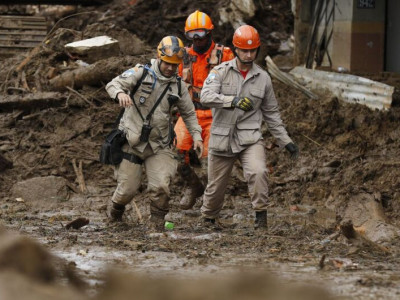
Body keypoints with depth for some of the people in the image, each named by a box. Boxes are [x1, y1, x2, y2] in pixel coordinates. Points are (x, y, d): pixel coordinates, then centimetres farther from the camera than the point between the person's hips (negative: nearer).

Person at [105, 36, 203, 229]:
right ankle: (115, 215, 34)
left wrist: (196, 135, 5)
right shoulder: (141, 73, -6)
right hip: (132, 141, -3)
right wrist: (120, 93, -37)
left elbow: (189, 113, 19)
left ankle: (157, 224, 5)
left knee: (160, 187, -15)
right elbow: (113, 84, -13)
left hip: (159, 146, 3)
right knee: (127, 189, 2)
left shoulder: (178, 86, 7)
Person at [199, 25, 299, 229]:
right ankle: (208, 218, 36)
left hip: (250, 138, 1)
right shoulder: (221, 72, -1)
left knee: (258, 172, -27)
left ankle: (260, 215, -12)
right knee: (216, 185, 10)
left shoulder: (263, 78, 7)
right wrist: (233, 101, -33)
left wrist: (286, 142, 12)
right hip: (222, 139, -1)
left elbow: (271, 113, 16)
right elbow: (206, 97, -18)